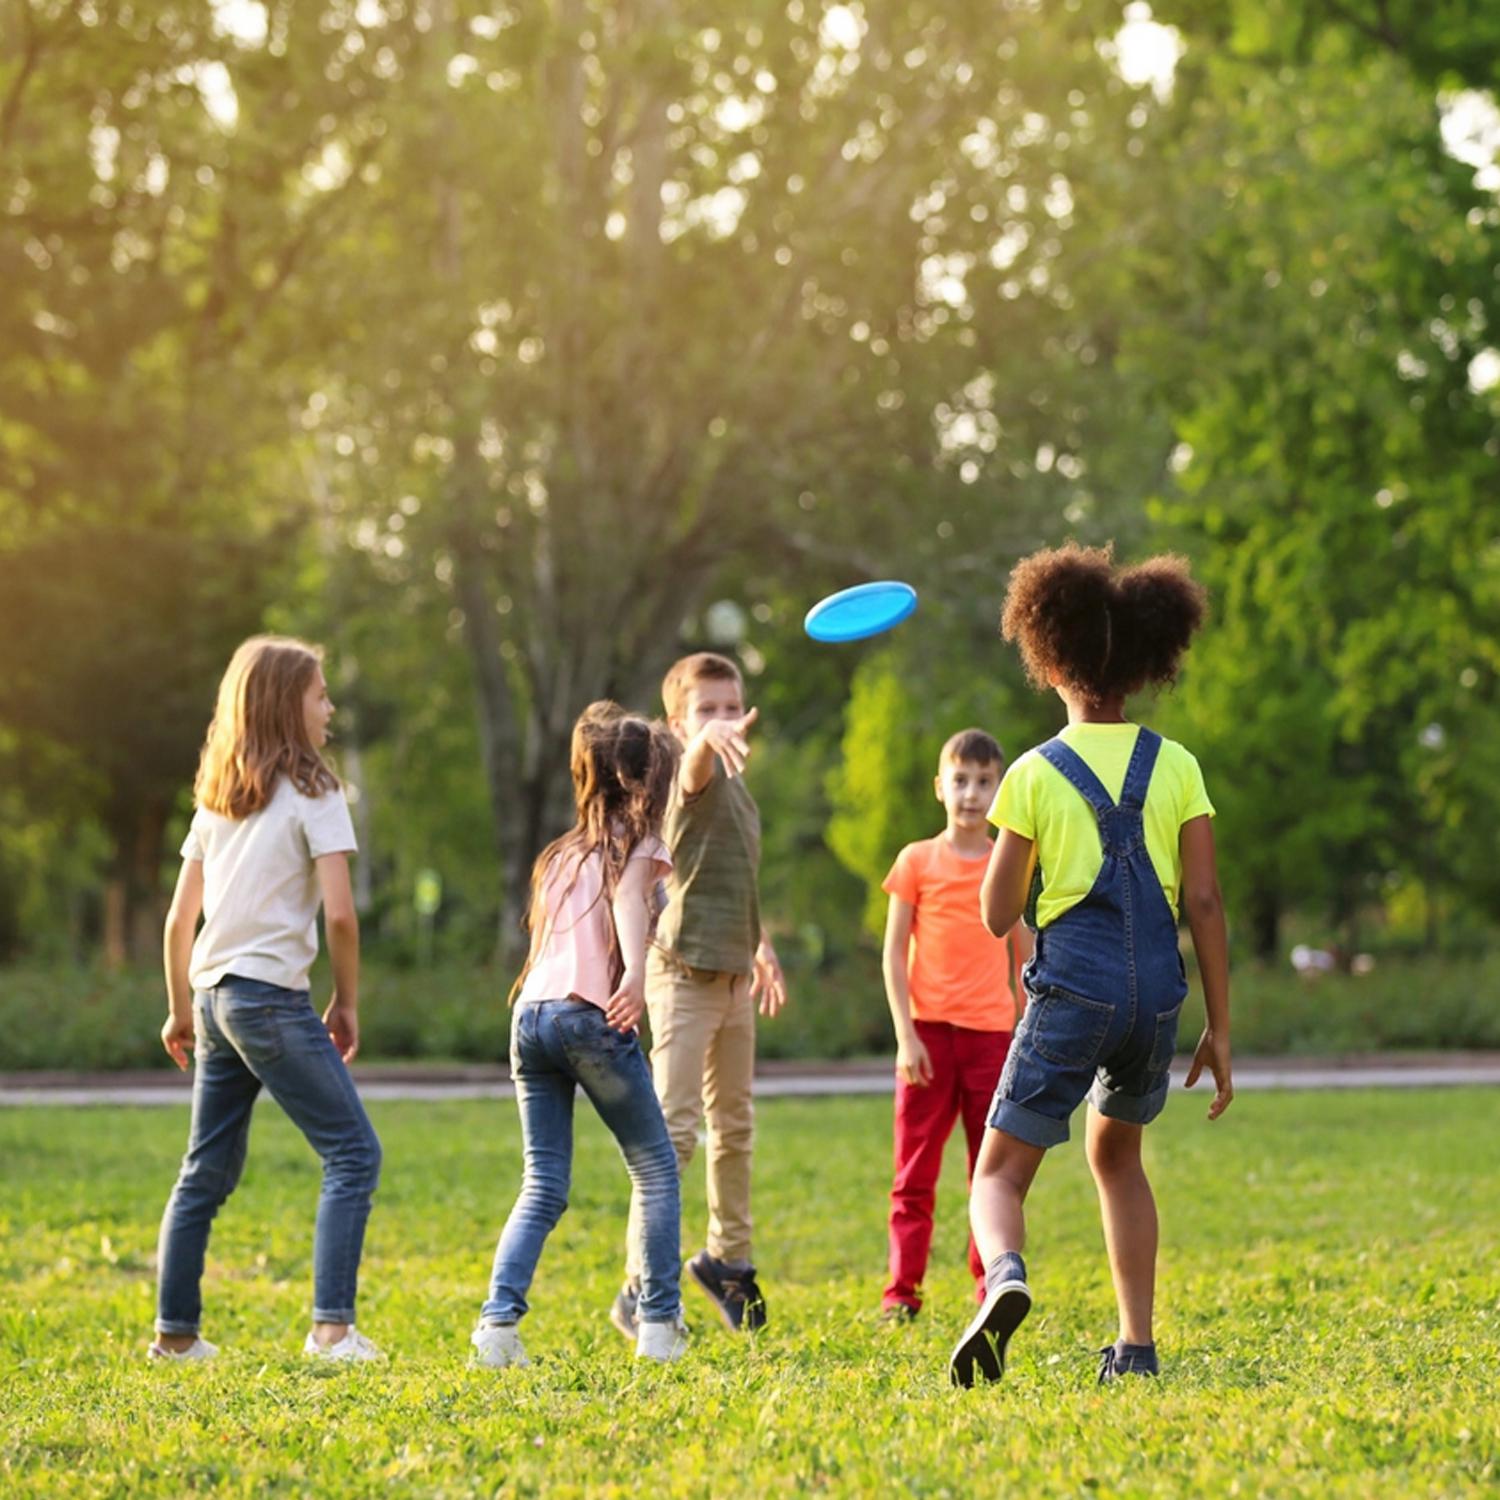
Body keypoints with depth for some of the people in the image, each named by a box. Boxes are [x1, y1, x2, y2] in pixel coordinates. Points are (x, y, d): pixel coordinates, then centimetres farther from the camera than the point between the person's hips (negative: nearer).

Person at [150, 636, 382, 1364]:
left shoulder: (216, 799, 14)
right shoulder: (311, 793, -6)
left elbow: (179, 918, 14)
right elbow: (339, 914, -12)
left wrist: (180, 1011, 23)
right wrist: (347, 1002, -1)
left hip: (213, 996, 7)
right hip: (273, 996, -7)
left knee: (207, 1170, 15)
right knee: (352, 1154, -2)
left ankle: (175, 1332, 18)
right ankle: (332, 1326, -11)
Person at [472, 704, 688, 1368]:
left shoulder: (566, 850, 26)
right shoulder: (638, 844, 6)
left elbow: (544, 930, 20)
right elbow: (628, 898, -14)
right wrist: (635, 971, -29)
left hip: (531, 1014, 6)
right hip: (590, 1016, -6)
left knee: (543, 1187, 7)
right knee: (656, 1169, 9)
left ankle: (498, 1322, -9)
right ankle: (659, 1325, 5)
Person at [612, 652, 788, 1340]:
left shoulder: (739, 788, 14)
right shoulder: (697, 779, -12)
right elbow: (695, 762, -38)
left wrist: (761, 948, 33)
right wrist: (711, 740, -60)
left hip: (734, 976, 9)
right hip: (686, 972, -9)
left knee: (734, 1125, 18)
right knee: (674, 1129, -11)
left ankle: (727, 1256, 33)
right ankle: (639, 1286, -8)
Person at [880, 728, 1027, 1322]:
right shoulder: (918, 861, 2)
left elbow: (1021, 955, 16)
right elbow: (894, 953, 0)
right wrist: (905, 1035, -8)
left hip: (991, 1033, 2)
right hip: (929, 1030, -2)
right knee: (916, 1170, 0)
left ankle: (992, 1287, 13)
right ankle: (902, 1291, 4)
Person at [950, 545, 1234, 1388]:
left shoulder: (1035, 775, -2)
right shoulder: (1177, 767, 4)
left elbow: (998, 916, 1)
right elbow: (1204, 901, 0)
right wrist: (1220, 1029, 4)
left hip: (1072, 993, -3)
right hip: (1158, 992, 3)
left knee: (1001, 1172, 2)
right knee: (1117, 1154, 26)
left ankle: (1006, 1278, -33)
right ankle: (1137, 1344, 20)